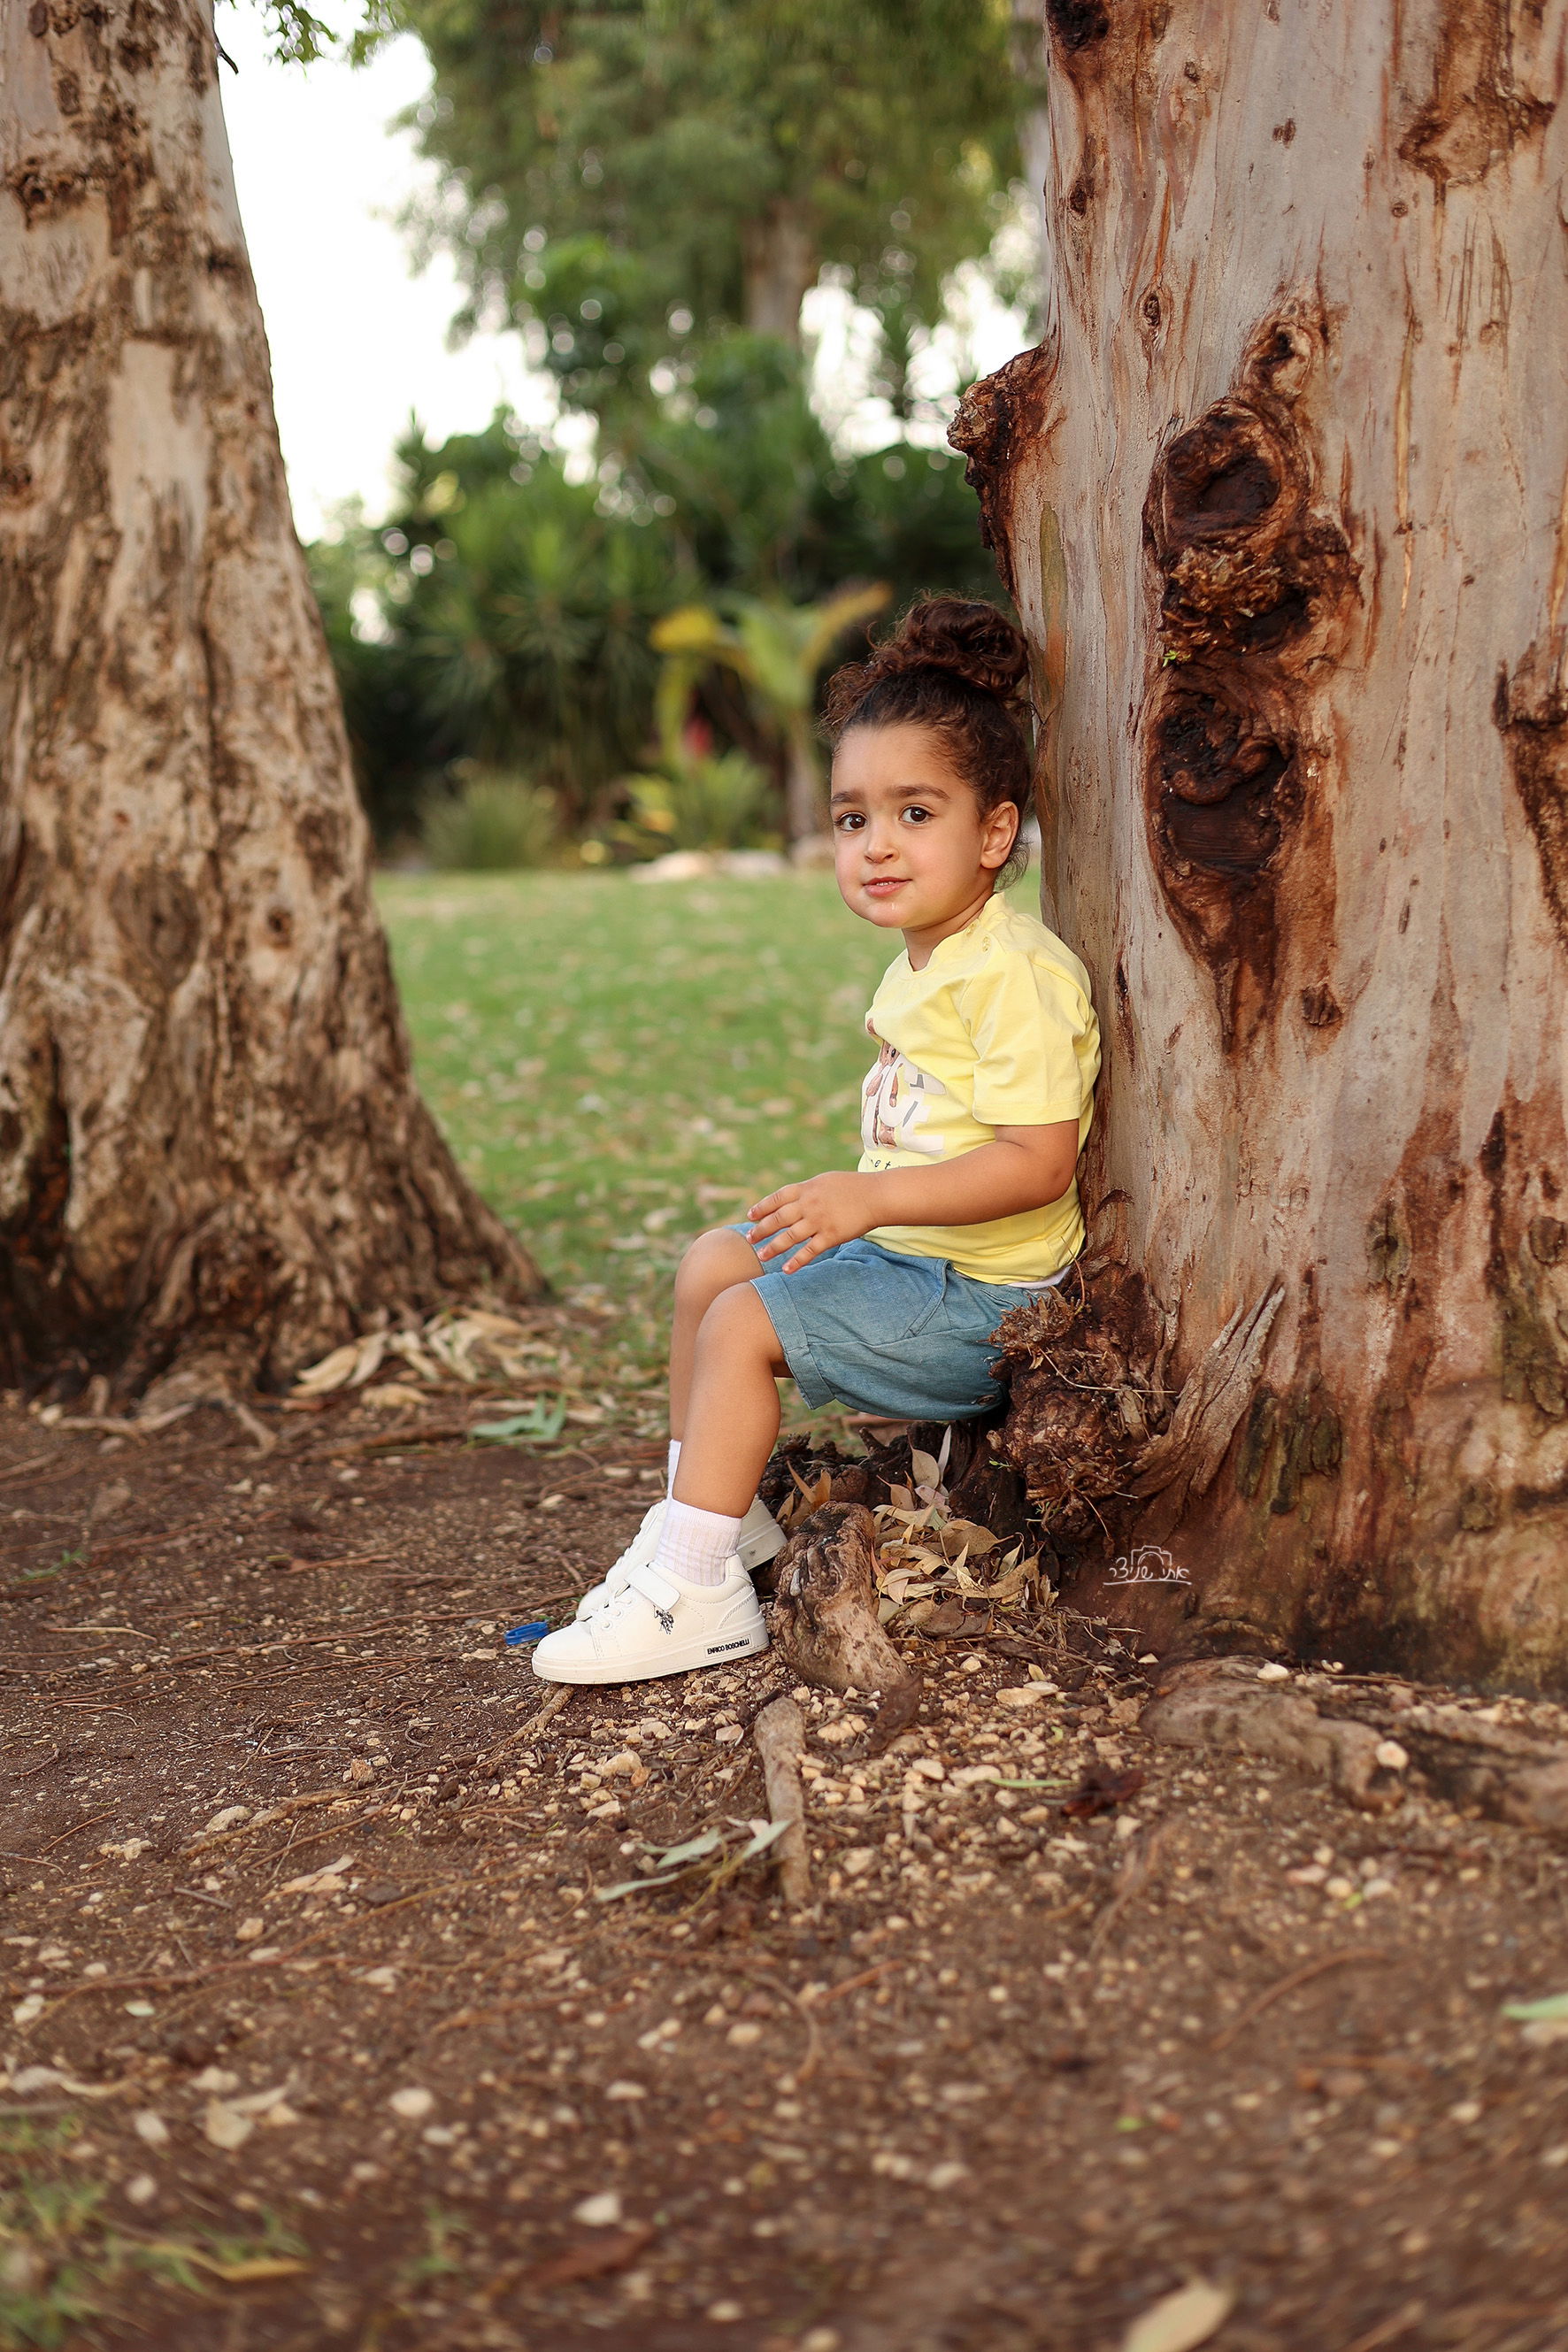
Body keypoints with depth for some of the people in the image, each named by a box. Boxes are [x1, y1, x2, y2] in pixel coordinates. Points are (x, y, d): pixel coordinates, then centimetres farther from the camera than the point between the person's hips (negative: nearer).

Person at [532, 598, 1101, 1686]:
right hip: (913, 1254, 11)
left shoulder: (1013, 973, -22)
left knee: (743, 1323, -16)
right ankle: (714, 1513, 22)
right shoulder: (923, 967, 11)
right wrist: (843, 1208, 9)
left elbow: (1039, 1161, -28)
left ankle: (696, 1595, -9)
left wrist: (869, 1198, -30)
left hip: (980, 1298, -11)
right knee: (710, 1263, 15)